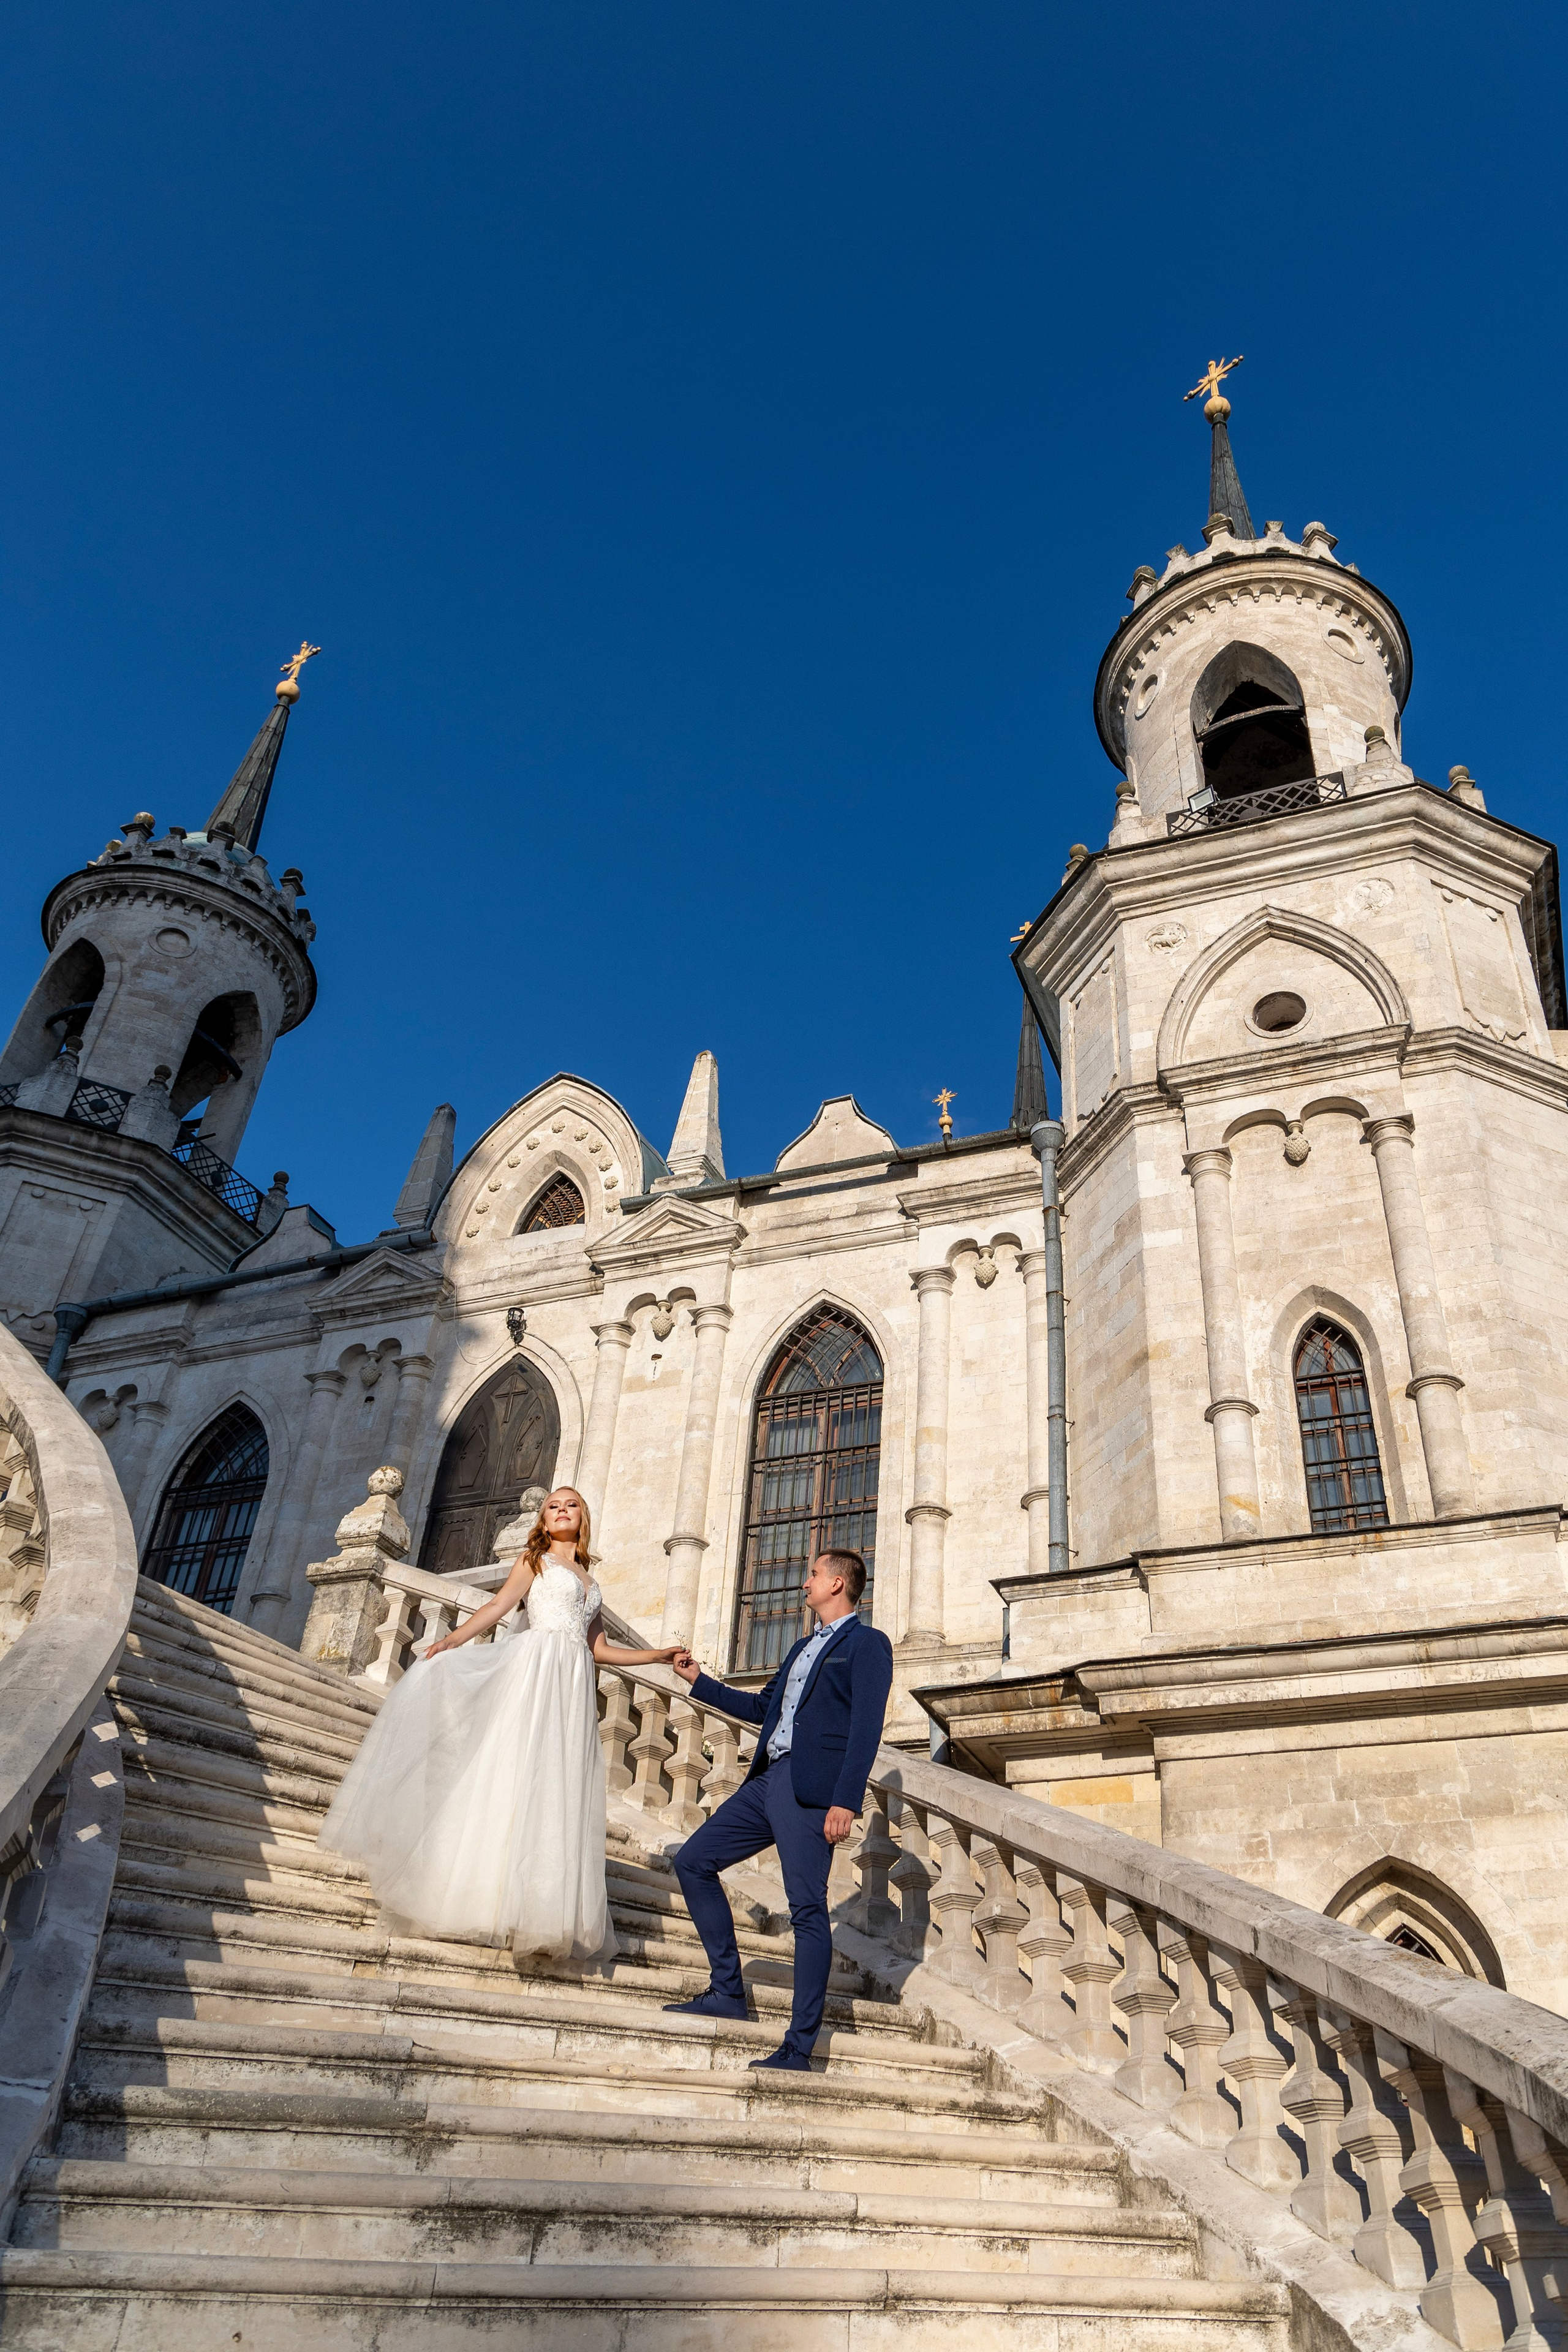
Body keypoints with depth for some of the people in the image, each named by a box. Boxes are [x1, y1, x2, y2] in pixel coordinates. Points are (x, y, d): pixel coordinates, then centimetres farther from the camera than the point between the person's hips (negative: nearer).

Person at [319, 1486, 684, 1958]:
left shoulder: (588, 1581, 25)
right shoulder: (534, 1559, 13)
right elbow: (499, 1605, -2)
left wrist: (660, 1656, 21)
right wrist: (453, 1640, -18)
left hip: (574, 1688, 4)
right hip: (535, 1670, -4)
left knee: (560, 1792, -2)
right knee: (517, 1775, -12)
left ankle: (547, 1912, -4)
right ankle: (492, 1896, -10)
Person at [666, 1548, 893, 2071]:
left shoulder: (868, 1644, -2)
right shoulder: (805, 1647, 24)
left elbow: (866, 1728, -13)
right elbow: (763, 1706, 31)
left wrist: (846, 1801, -22)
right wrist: (699, 1681, 32)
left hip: (810, 1788, -9)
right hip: (768, 1781, 10)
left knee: (808, 1909, -8)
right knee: (694, 1861, 8)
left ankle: (799, 2049, -2)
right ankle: (727, 1992, 15)